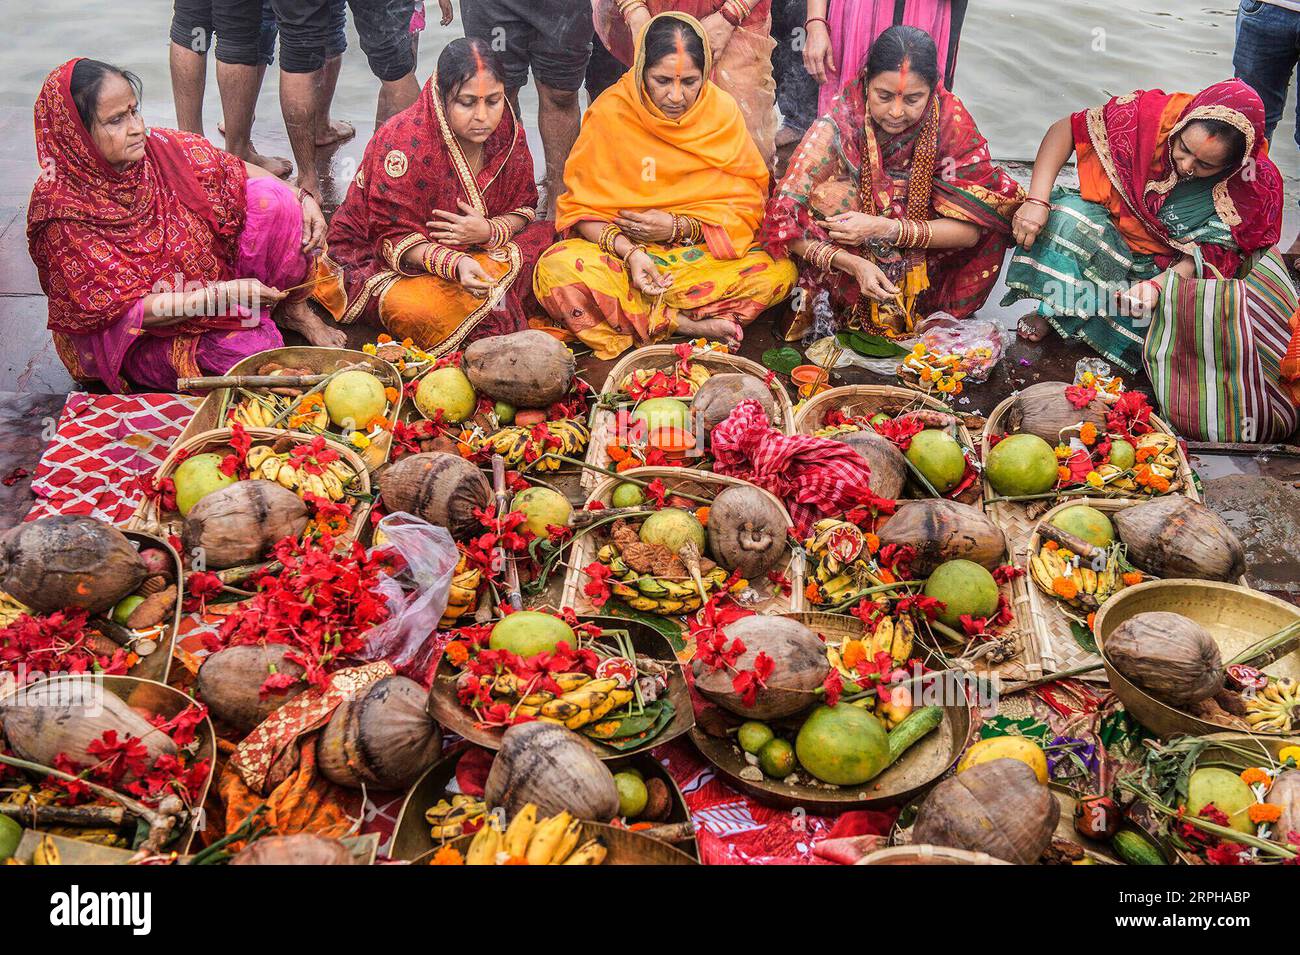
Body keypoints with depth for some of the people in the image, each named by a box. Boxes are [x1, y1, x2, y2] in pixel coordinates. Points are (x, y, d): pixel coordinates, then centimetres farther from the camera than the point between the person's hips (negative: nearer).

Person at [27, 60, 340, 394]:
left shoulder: (158, 148, -9)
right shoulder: (60, 210, -22)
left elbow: (235, 170, 5)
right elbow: (122, 309, -22)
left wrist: (303, 198, -10)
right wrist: (223, 293, -27)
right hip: (145, 337, -6)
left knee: (270, 196, -15)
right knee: (258, 348, -33)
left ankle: (292, 308, 3)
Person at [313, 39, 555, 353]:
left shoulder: (509, 133, -6)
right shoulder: (405, 141, -23)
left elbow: (524, 209, 3)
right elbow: (394, 236, -21)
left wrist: (490, 230, -23)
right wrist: (455, 264, -39)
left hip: (477, 250, 6)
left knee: (543, 241, -13)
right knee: (420, 311, -37)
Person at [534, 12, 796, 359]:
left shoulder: (722, 112, -3)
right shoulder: (610, 112, -7)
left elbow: (747, 205, -1)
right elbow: (581, 207, -5)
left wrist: (678, 227, -15)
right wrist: (628, 251, -23)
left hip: (701, 256, 1)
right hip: (622, 254, -1)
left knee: (780, 271, -25)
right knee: (555, 270, -32)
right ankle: (686, 324, -23)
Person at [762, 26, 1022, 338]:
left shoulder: (949, 118, -16)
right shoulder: (837, 126, -21)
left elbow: (971, 227, -17)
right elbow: (782, 219, -22)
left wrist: (887, 229, -31)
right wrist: (854, 264, -36)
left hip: (925, 263, 1)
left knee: (993, 198, -18)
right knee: (827, 192, -26)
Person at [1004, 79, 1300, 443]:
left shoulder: (1255, 186, -19)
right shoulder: (1153, 115, -22)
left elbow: (1213, 253, -13)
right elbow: (1066, 129, -15)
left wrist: (1158, 284, -33)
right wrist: (1037, 201, -28)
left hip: (1175, 268, 0)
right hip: (1112, 240, 0)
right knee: (1068, 214, -31)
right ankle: (1053, 310, -15)